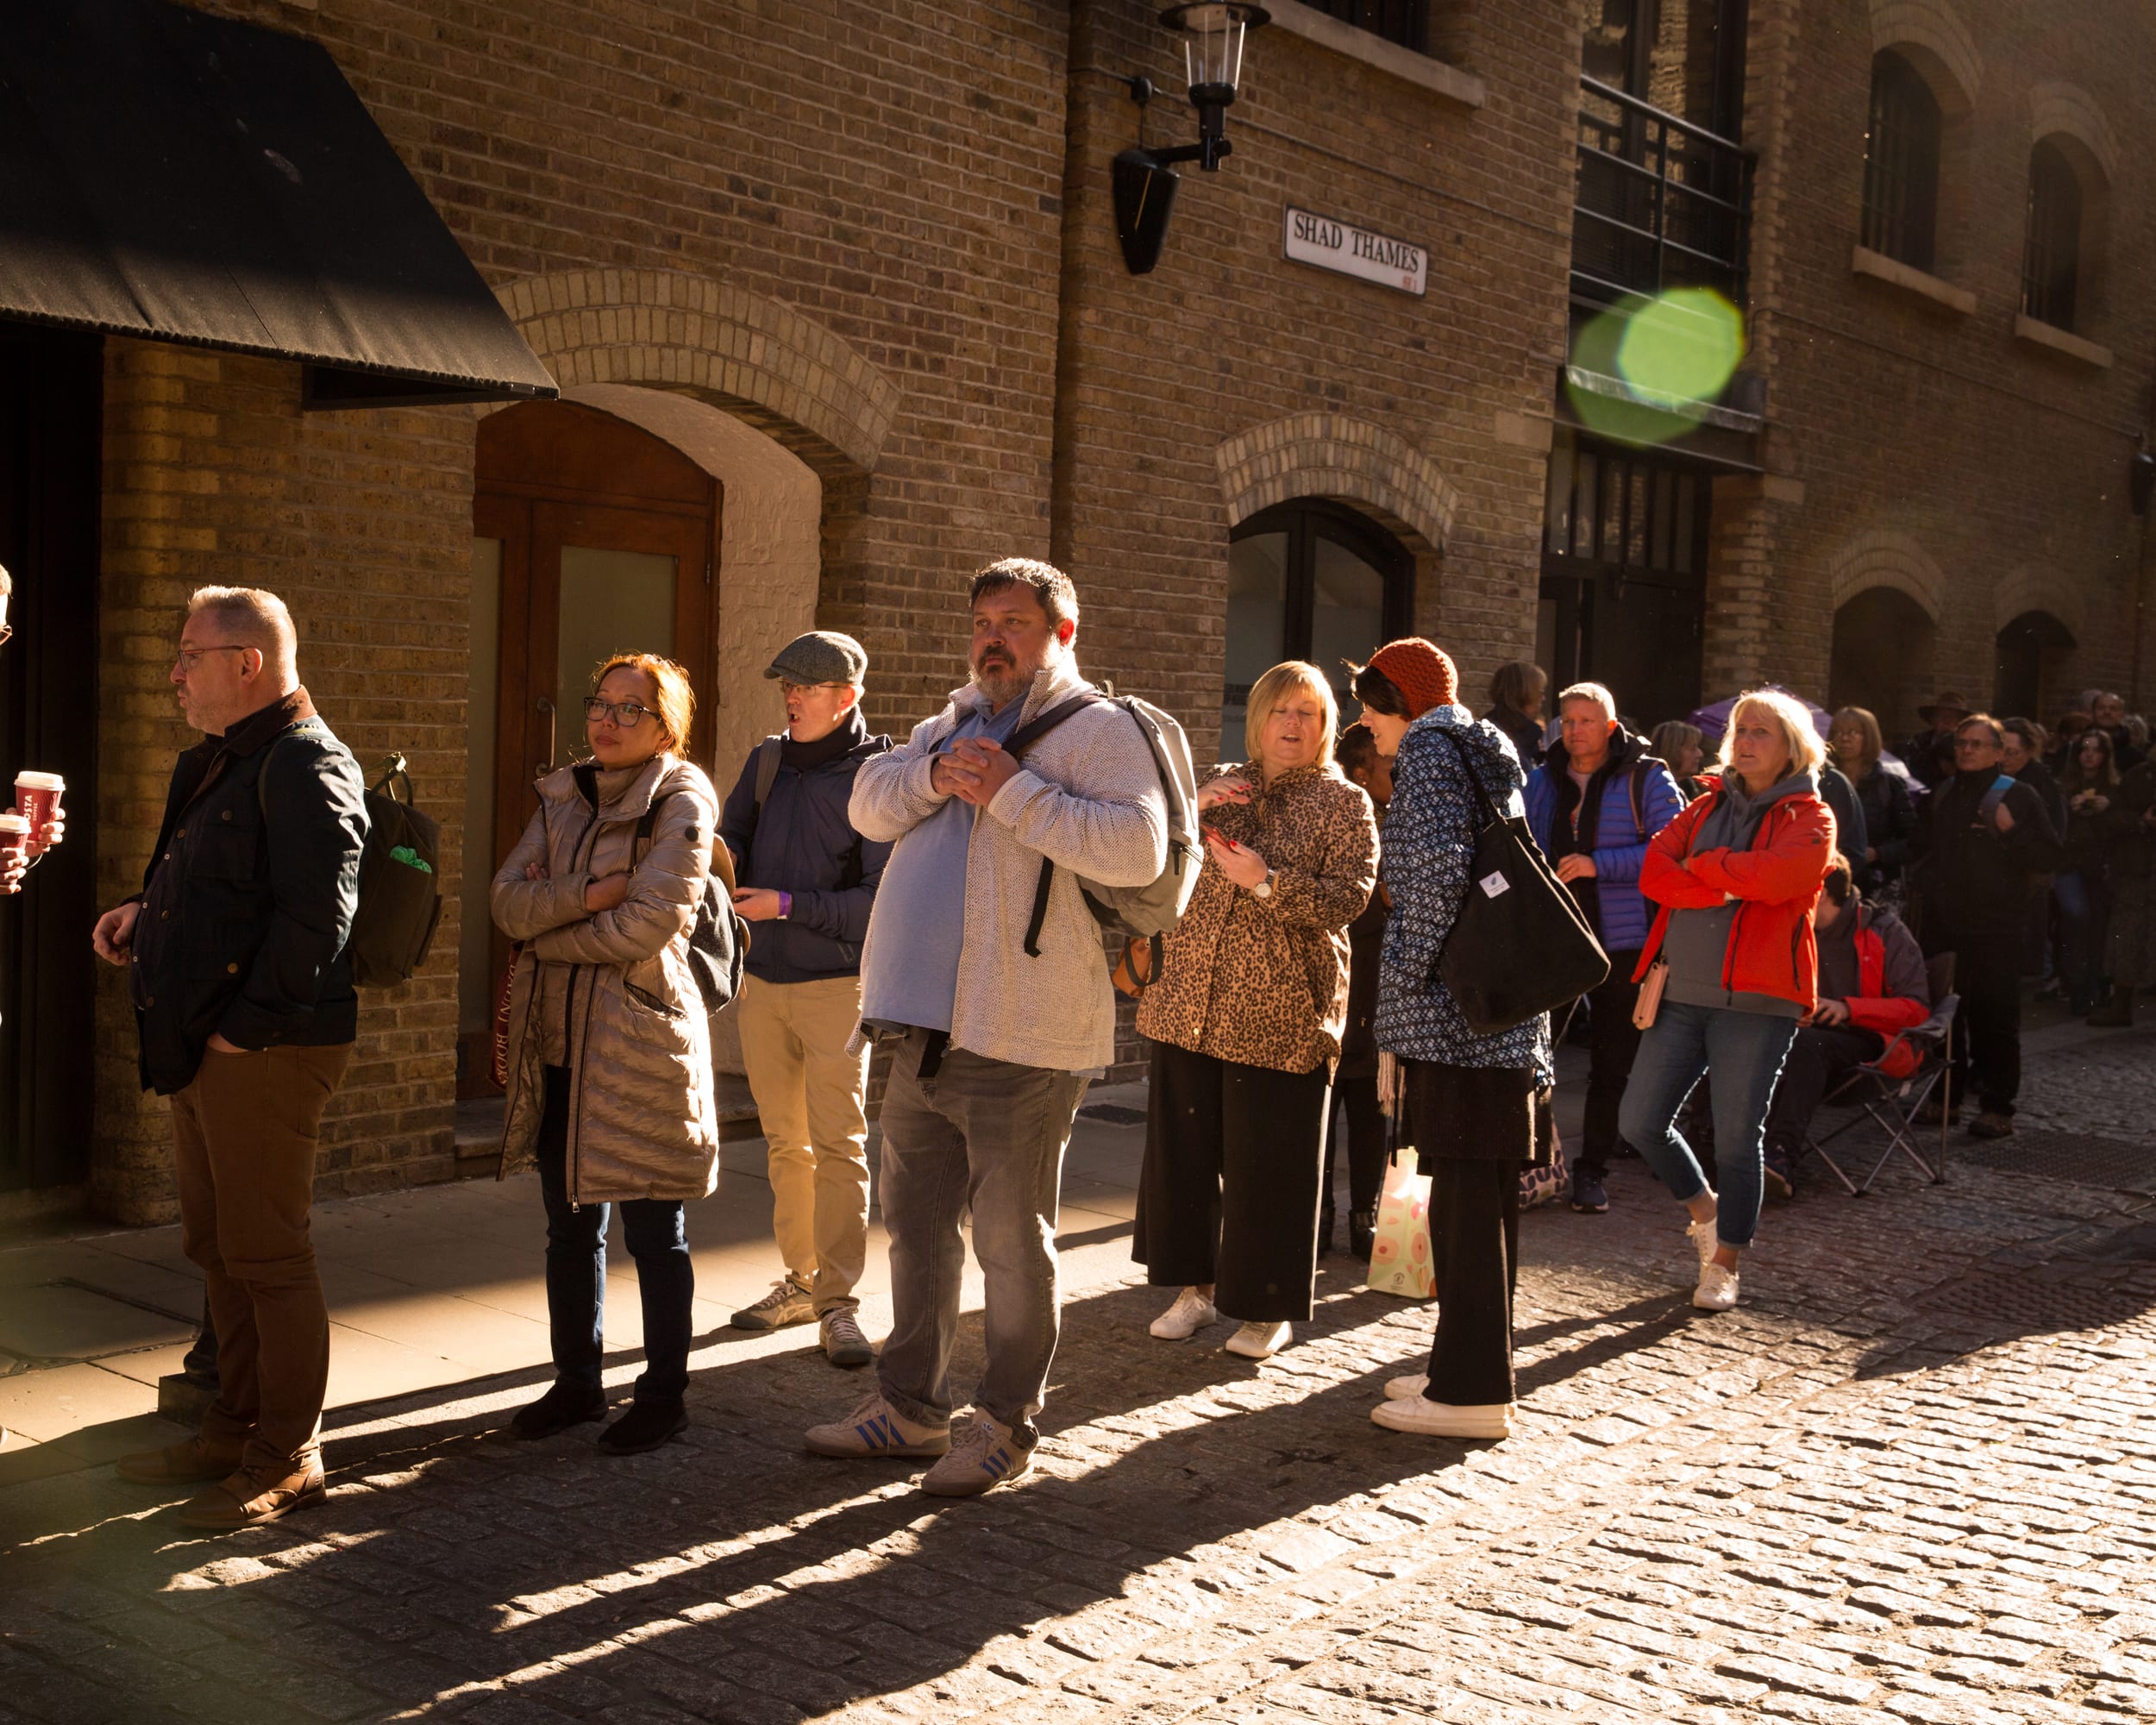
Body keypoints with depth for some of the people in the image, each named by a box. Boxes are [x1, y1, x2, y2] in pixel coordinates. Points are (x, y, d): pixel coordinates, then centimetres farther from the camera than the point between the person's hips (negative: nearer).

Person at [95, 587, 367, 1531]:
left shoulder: (306, 765, -15)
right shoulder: (218, 763, 18)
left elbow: (314, 915, -23)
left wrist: (245, 1027, -20)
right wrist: (146, 914, 12)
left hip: (266, 1053, -10)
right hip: (202, 1048, 10)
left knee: (266, 1255, -3)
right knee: (217, 1247, 17)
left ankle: (287, 1458, 8)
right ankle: (234, 1428, 30)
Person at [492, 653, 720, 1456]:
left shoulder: (680, 803, -7)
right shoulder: (562, 797, 13)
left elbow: (650, 922, -18)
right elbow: (508, 900, 1)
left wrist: (548, 936, -6)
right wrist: (586, 895, -16)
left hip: (640, 1042, -6)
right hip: (558, 1042, 6)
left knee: (653, 1234, 3)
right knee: (569, 1229, 15)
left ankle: (663, 1393, 16)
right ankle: (577, 1382, 28)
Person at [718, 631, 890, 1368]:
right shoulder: (766, 761, 9)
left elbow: (881, 898, -13)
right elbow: (731, 837, 5)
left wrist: (787, 905, -18)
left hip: (835, 983, -5)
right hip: (761, 981, 5)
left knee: (837, 1144, -6)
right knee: (785, 1141, 12)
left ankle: (838, 1304, -2)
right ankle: (801, 1280, 22)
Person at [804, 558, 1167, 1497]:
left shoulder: (1097, 729, -5)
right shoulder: (951, 725, 19)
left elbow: (1137, 848, -21)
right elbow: (869, 806, 9)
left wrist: (1012, 793, -20)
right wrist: (936, 775, -10)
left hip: (1018, 1039, -8)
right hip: (926, 1028, 8)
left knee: (1010, 1241, 1)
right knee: (915, 1224, 17)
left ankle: (1006, 1425, 15)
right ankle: (910, 1404, 30)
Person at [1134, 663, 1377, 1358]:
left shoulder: (1344, 804, 1)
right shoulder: (1221, 786, 14)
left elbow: (1347, 898, -10)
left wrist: (1265, 881, -21)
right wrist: (1189, 808, -5)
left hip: (1280, 1015, -4)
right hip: (1192, 1004, 4)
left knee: (1269, 1163, 0)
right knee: (1183, 1148, 9)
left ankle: (1271, 1307, 14)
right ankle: (1197, 1284, 25)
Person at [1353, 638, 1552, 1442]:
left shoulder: (1429, 746, -7)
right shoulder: (1491, 752, 20)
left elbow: (1440, 870, -20)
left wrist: (1409, 970, -12)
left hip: (1454, 1011, -10)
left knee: (1463, 1195, -6)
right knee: (1485, 1193, 14)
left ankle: (1472, 1391, -2)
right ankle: (1470, 1367, 24)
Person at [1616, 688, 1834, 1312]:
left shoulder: (1810, 819, 0)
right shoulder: (1707, 806, 15)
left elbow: (1771, 876, -21)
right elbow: (1654, 872, -1)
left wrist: (1698, 865, -7)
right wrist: (1725, 888, -14)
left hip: (1755, 1000, -5)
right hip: (1682, 991, 5)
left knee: (1738, 1137, -1)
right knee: (1639, 1121, 3)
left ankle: (1724, 1263, 16)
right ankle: (1705, 1209, 30)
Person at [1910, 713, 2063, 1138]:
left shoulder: (2018, 796, -1)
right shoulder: (1942, 795, 15)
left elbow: (2048, 858, -6)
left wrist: (2011, 831, -20)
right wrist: (1926, 886, 15)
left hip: (1994, 928, -5)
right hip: (1943, 924, 5)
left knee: (1994, 1019, -3)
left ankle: (1997, 1107, 3)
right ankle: (1945, 1098, 19)